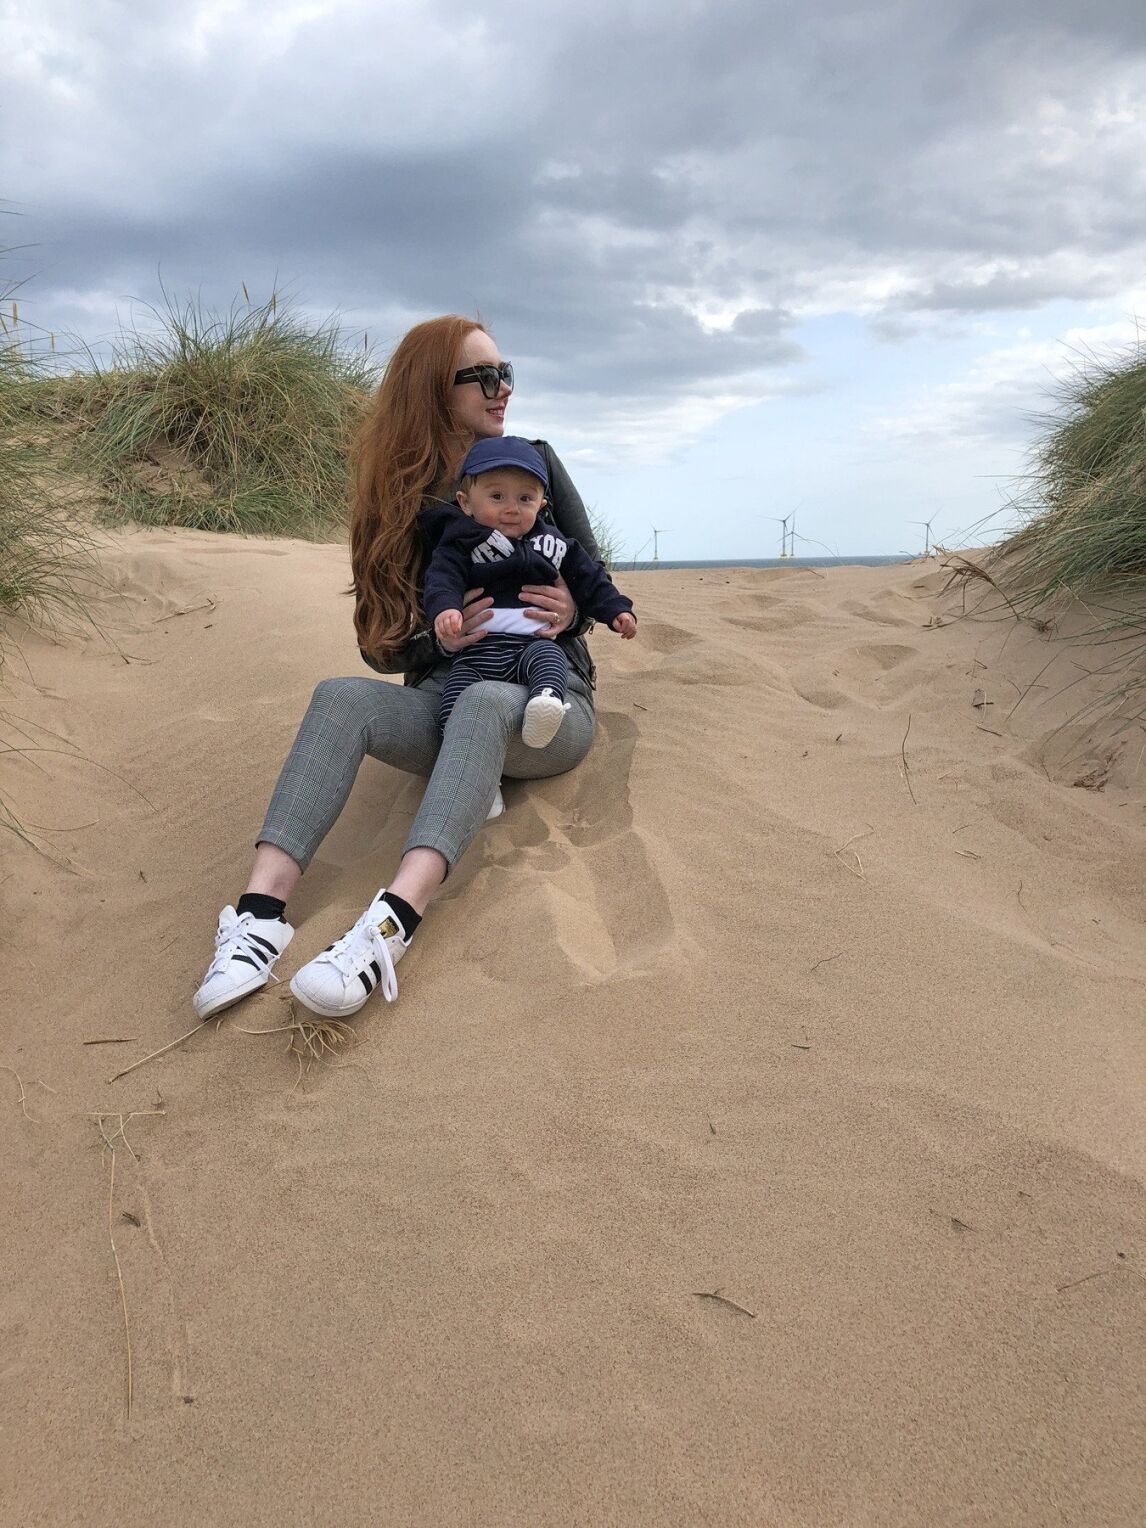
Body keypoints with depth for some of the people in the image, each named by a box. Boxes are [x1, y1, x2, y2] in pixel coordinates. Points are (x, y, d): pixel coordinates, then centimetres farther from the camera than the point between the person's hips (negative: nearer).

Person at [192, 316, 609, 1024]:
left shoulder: (536, 462, 5)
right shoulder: (403, 495, 7)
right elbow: (383, 643, 5)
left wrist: (571, 613, -14)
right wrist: (439, 641, -16)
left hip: (548, 701, -2)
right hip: (446, 702, 2)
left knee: (484, 701, -38)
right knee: (341, 697, -28)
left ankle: (391, 925, -57)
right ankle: (261, 911, -41)